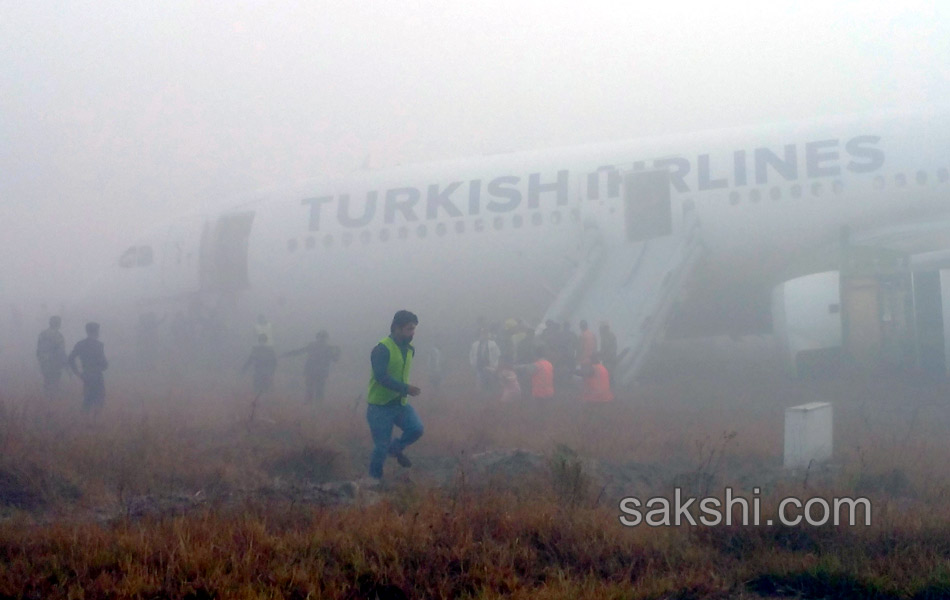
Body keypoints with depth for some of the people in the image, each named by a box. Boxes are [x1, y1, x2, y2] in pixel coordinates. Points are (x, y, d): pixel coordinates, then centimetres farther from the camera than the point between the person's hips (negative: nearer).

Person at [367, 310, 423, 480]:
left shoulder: (409, 349, 6)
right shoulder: (382, 349, -19)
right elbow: (381, 376, -28)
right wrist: (406, 388, -33)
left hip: (400, 403, 6)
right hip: (380, 406, -6)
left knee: (416, 428, -14)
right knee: (381, 447, -2)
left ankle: (396, 447, 16)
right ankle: (374, 479, 18)